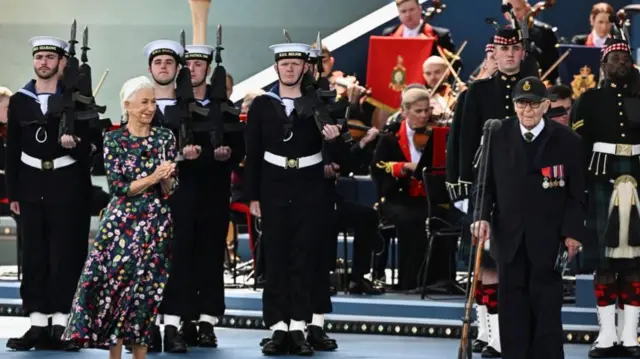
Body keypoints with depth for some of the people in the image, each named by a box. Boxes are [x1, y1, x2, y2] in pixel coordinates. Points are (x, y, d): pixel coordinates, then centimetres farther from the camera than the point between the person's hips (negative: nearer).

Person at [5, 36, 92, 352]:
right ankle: (38, 325, 6)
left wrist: (74, 143, -23)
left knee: (65, 254, -3)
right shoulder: (19, 101, 8)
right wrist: (13, 193, 4)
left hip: (67, 186, -3)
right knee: (33, 255, 3)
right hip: (32, 186, 3)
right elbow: (12, 151, 8)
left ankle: (61, 325, 0)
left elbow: (86, 145, 0)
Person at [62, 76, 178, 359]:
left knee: (147, 290, 3)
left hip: (156, 225, 2)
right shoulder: (114, 140, -1)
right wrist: (152, 178, -18)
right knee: (115, 285, -6)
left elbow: (170, 190, 4)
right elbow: (118, 187, -8)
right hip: (122, 224, -2)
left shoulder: (165, 138, 5)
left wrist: (167, 178, -18)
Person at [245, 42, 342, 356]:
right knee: (275, 259, 2)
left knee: (304, 259, 1)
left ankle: (298, 327, 4)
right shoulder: (262, 105, 4)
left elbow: (334, 151, 2)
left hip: (309, 190, 0)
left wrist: (333, 137, -21)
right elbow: (253, 154, 4)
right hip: (274, 191, 1)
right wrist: (252, 196, 0)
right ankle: (278, 328, 5)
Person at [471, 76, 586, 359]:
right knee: (512, 301, 5)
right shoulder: (498, 136, 3)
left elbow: (576, 193, 0)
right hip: (508, 236, 2)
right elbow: (485, 183, 7)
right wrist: (482, 216, -7)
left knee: (546, 301, -1)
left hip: (548, 238, -2)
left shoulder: (567, 140, -2)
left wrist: (573, 232, -6)